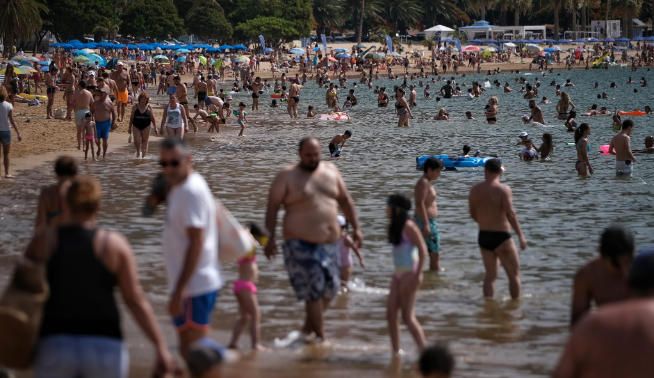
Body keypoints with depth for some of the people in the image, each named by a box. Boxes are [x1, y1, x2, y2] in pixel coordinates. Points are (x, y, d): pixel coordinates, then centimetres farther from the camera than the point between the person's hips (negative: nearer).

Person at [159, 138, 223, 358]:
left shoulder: (191, 191, -17)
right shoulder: (179, 187, 13)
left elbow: (196, 243, -23)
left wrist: (178, 291, -24)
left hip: (195, 287, -10)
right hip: (190, 284, 10)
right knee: (188, 350, 18)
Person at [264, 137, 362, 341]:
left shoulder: (331, 171, 11)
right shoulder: (287, 177, -3)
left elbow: (345, 201, 18)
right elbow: (272, 207, -5)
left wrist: (356, 228, 12)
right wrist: (270, 238, -13)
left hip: (329, 242, 6)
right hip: (301, 244, -6)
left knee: (329, 288, 9)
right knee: (314, 290, -7)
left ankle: (308, 328, 29)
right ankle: (321, 338, 1)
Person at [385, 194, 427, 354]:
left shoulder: (408, 226, -13)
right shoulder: (395, 227, 12)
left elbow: (422, 249, -16)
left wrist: (418, 274, -20)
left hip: (409, 273, -9)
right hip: (398, 273, 9)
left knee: (407, 316, -7)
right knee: (390, 313, 5)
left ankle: (425, 351, -2)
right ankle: (395, 351, 11)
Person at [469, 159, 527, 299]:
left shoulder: (475, 190, 2)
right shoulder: (503, 190, -14)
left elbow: (473, 215, 10)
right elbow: (510, 215, -19)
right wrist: (521, 235, -14)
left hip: (483, 236, 5)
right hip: (501, 237, -5)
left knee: (490, 275, 16)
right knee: (514, 273, 10)